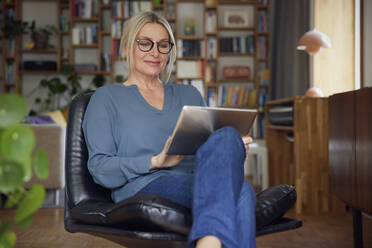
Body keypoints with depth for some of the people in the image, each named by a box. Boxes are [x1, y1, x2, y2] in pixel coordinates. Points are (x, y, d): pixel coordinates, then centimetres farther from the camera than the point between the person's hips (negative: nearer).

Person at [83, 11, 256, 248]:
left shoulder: (190, 95, 29)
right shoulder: (107, 98, 15)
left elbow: (213, 150, 26)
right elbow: (100, 169, 4)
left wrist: (233, 153, 1)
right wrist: (156, 161, -12)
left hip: (199, 184, 4)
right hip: (144, 188, -4)